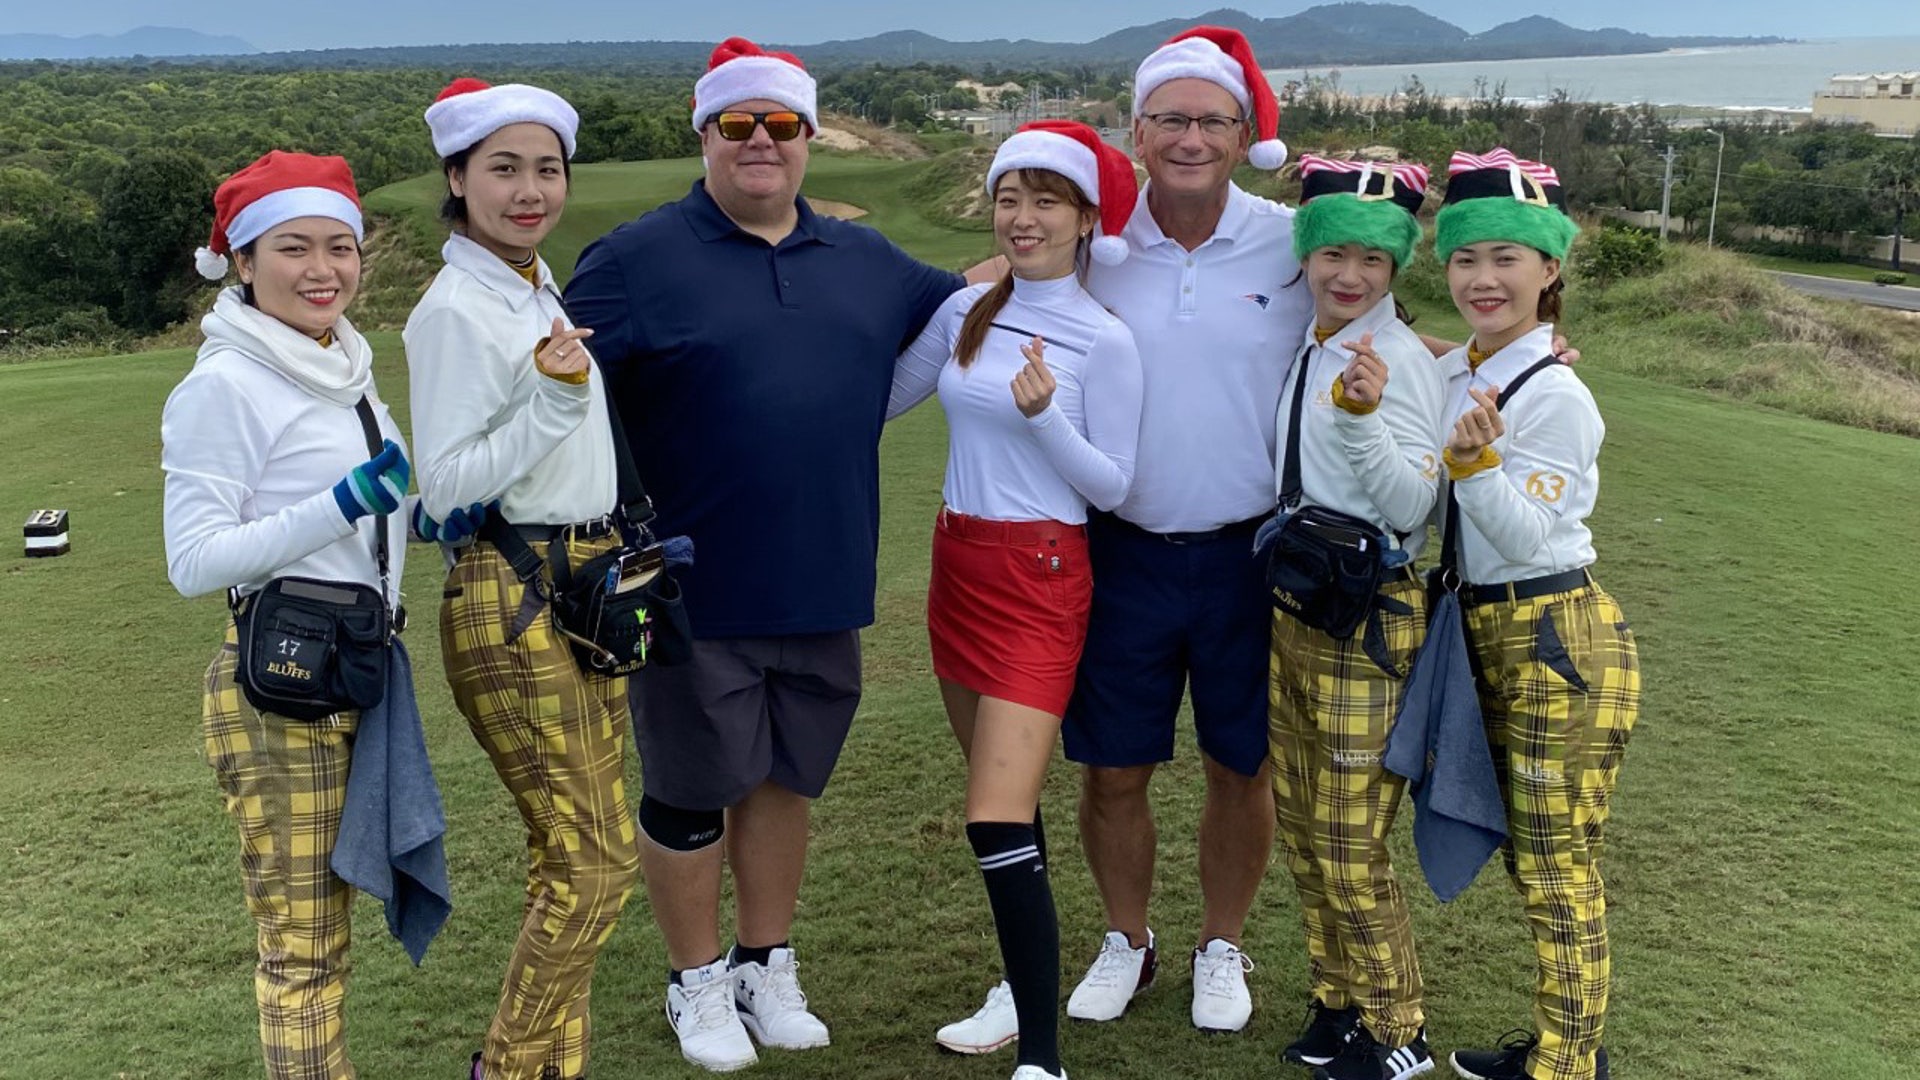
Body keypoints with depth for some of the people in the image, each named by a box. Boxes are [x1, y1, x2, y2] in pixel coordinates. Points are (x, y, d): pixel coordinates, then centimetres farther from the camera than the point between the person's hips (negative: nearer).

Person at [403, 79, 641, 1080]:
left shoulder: (539, 291, 13)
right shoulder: (454, 310, -14)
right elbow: (446, 487, -19)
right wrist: (553, 398, -26)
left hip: (585, 585, 8)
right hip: (512, 599, -8)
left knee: (570, 857, 12)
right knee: (595, 863, -5)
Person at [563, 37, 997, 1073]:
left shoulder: (865, 260, 11)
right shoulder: (637, 257, -5)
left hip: (823, 588, 5)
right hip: (696, 590, -4)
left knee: (785, 777, 17)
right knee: (689, 791, 10)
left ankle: (767, 967, 35)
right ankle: (697, 982, 30)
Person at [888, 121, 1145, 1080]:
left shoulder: (1104, 340, -9)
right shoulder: (963, 311, 6)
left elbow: (1112, 484, -9)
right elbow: (880, 400, 12)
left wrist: (1044, 417, -22)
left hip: (1040, 578, -6)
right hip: (958, 561, 6)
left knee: (998, 819, -14)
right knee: (999, 794, 16)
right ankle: (1025, 984, 33)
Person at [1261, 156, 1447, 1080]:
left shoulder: (1400, 360, -14)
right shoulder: (1307, 351, 8)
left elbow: (1411, 506, -23)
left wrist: (1365, 417, -35)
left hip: (1367, 621, -8)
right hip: (1294, 610, 8)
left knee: (1350, 851, 1)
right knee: (1302, 829, 17)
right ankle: (1338, 1002, 34)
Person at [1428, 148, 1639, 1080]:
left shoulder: (1555, 395, -16)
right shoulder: (1450, 374, 6)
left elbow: (1524, 533, -19)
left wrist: (1477, 461, -35)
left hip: (1557, 639, -8)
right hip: (1486, 634, 8)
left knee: (1557, 866, 2)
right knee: (1528, 854, 17)